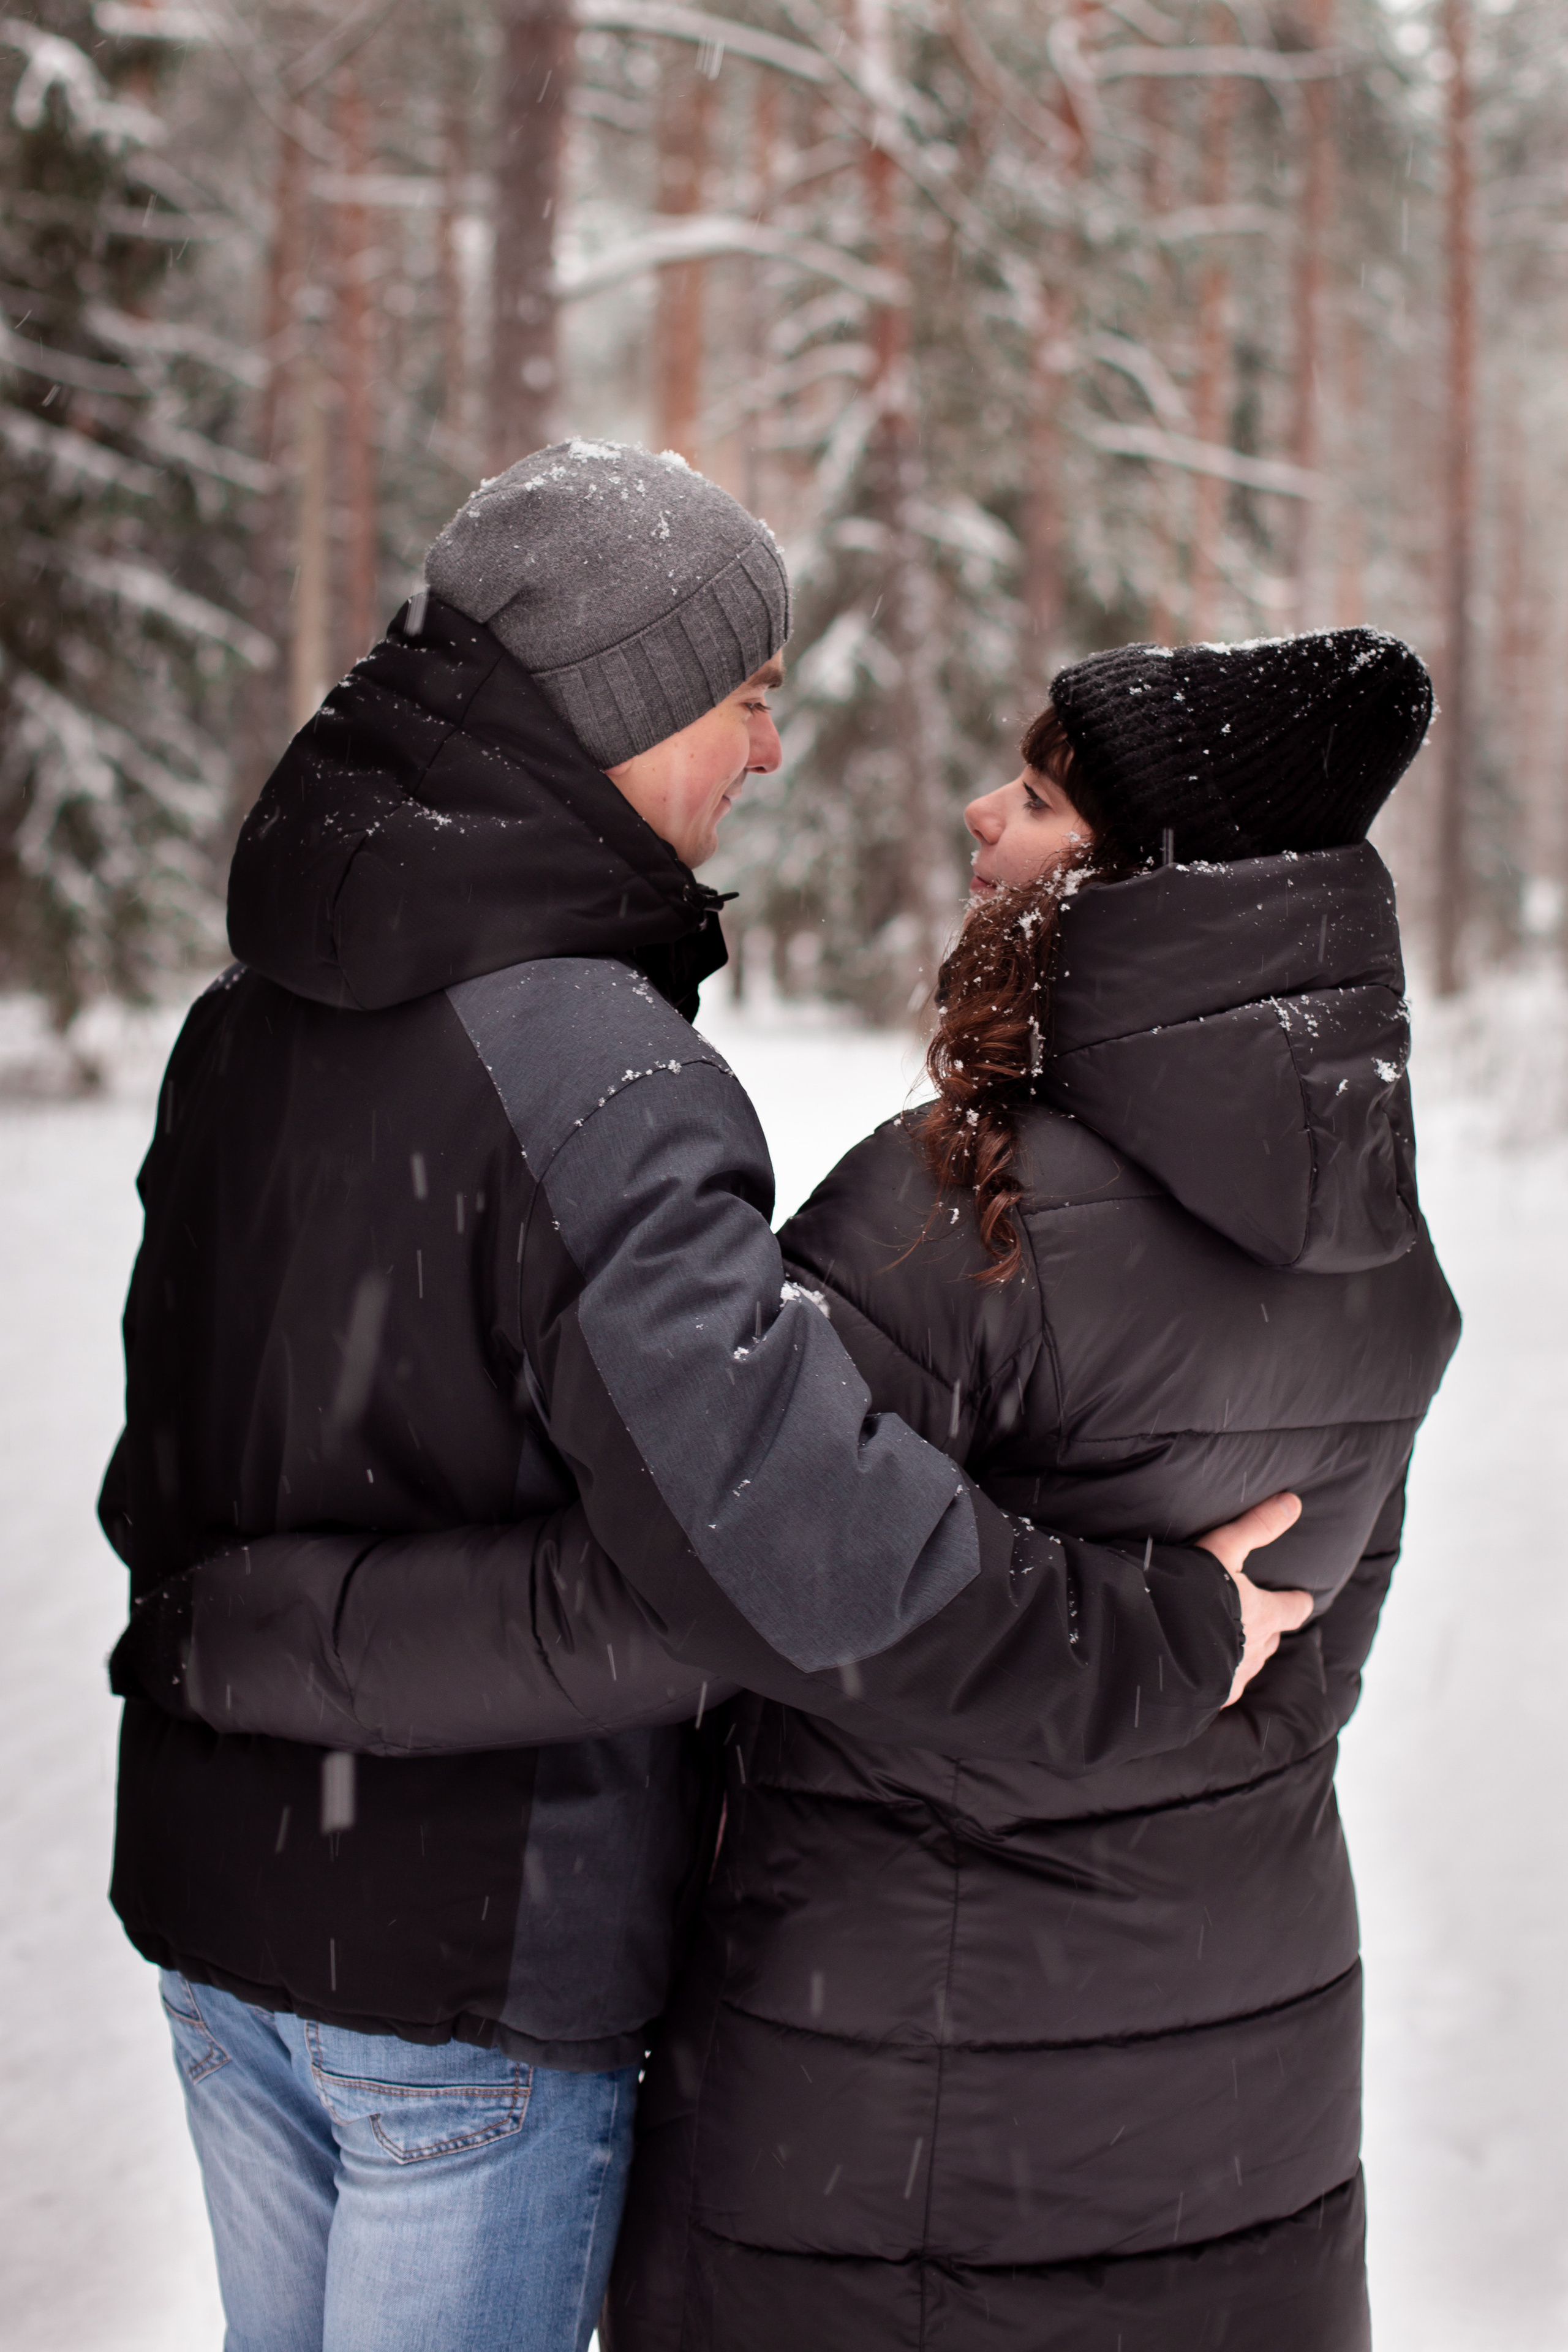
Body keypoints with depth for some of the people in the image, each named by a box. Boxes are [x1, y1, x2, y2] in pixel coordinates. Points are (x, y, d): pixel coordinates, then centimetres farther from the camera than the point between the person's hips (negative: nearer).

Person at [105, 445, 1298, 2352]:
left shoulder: (248, 1017, 2)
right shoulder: (588, 1070, -25)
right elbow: (778, 1530, -35)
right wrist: (1149, 1639, -24)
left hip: (210, 1901, 8)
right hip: (472, 1972, -8)